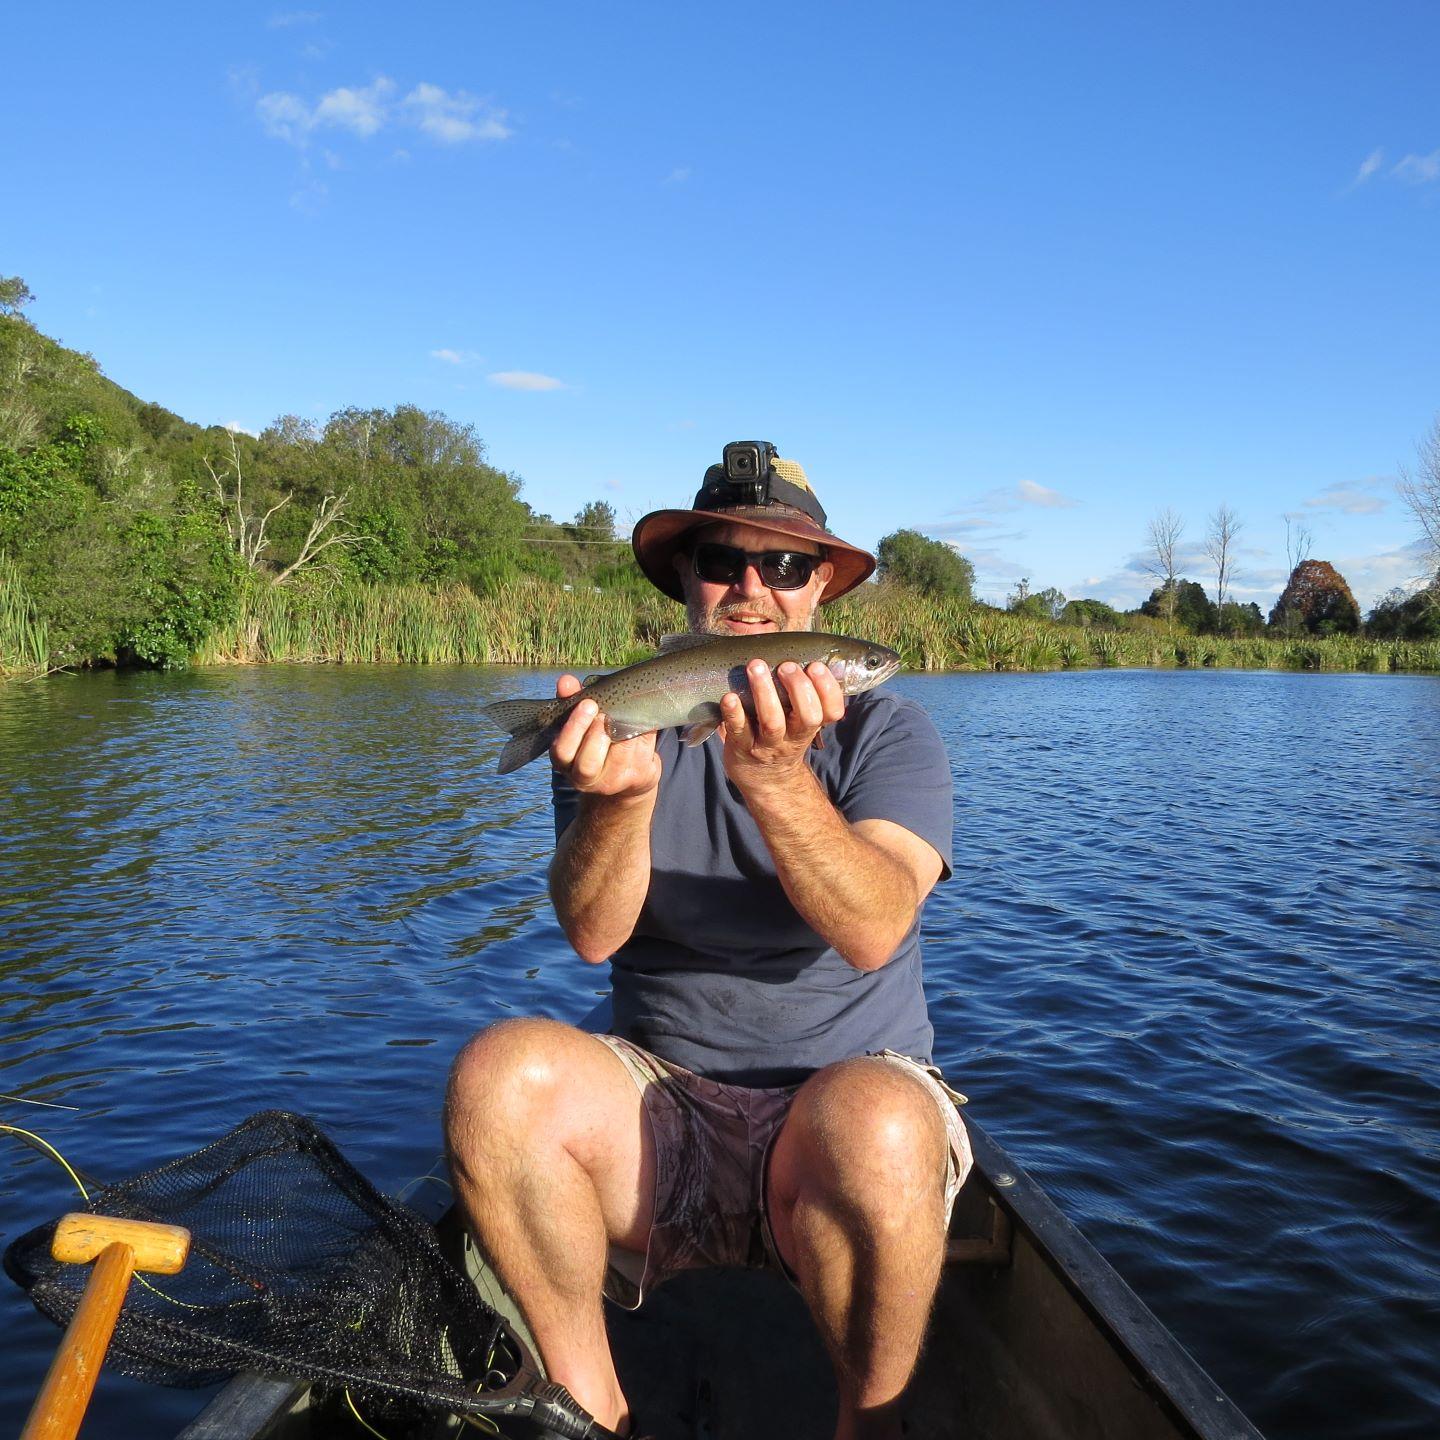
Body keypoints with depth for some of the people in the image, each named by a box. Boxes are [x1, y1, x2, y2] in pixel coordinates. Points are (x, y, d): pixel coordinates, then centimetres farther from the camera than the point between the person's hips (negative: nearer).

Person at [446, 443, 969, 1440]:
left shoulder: (887, 733, -1)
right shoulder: (627, 728, 3)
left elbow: (873, 933, -19)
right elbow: (592, 935, -12)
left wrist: (776, 778, -35)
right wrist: (623, 791, -31)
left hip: (847, 1091, -1)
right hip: (658, 1110, 2)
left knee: (875, 1122, -35)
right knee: (504, 1070, -26)